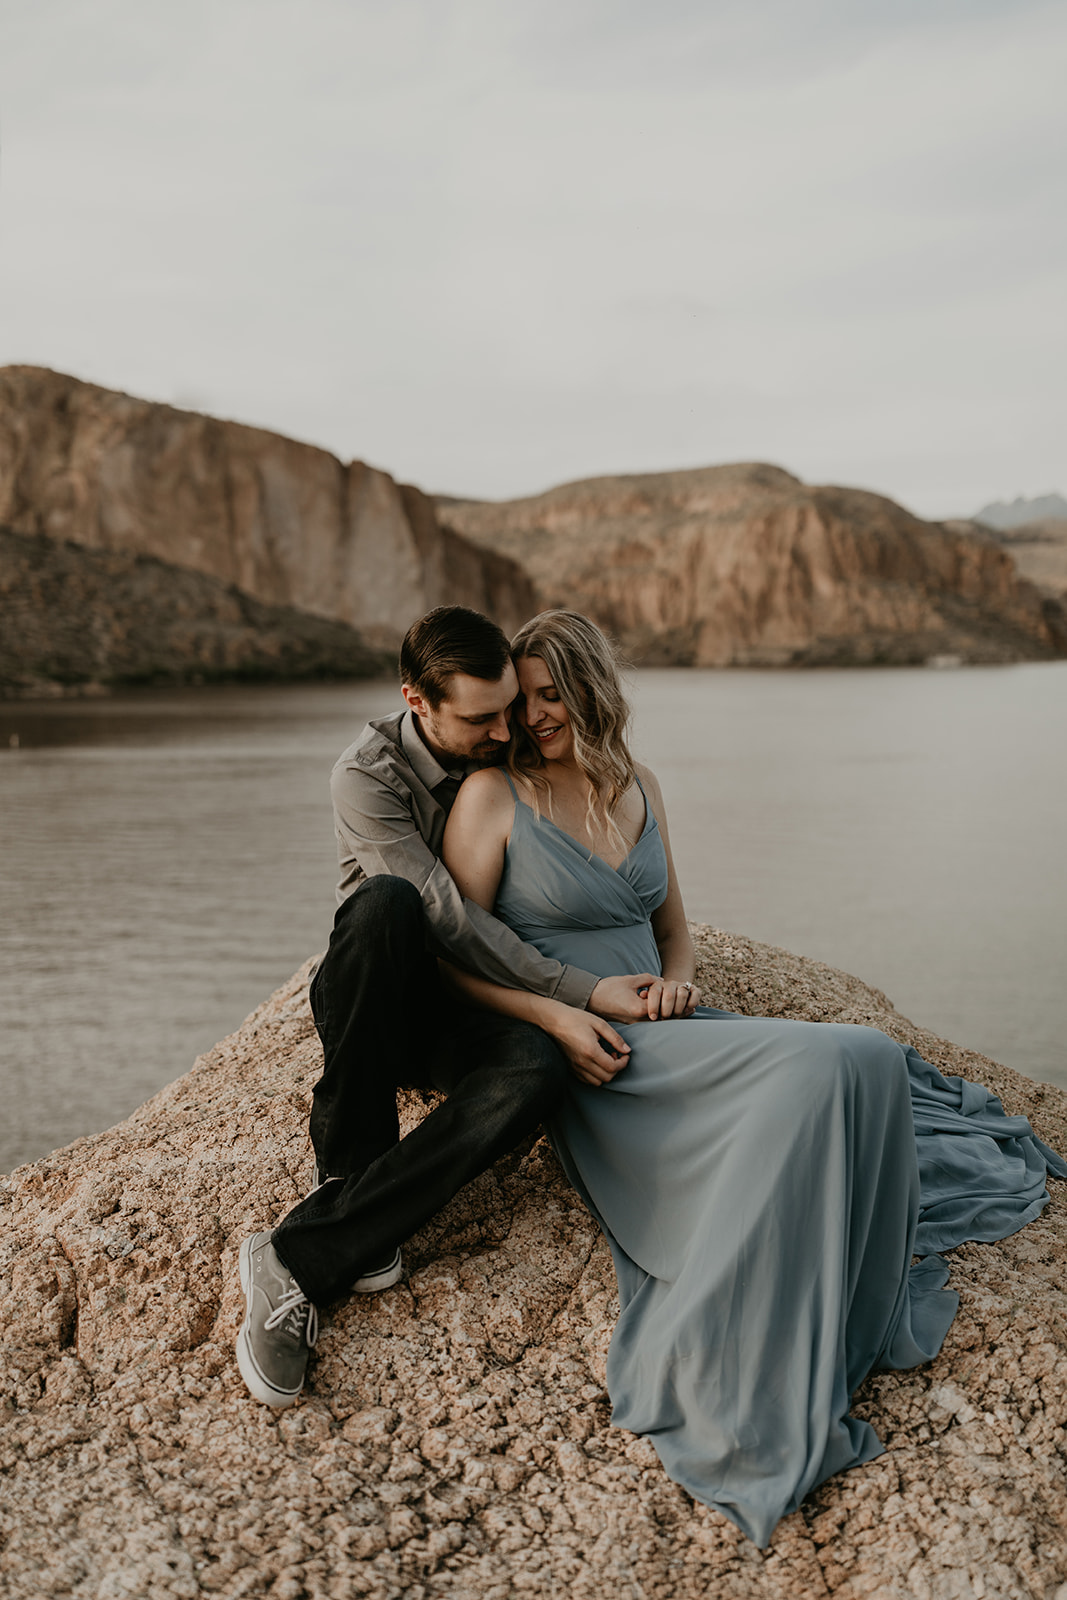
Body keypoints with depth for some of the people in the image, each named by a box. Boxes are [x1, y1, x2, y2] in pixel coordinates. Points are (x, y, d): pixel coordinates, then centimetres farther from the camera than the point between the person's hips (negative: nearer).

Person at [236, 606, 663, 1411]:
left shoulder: (516, 757, 0)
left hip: (466, 1011, 3)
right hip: (374, 1007, -3)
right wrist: (582, 990, -26)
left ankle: (301, 1258, -31)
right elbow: (449, 916, -23)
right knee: (387, 901, -37)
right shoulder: (369, 776, -14)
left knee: (536, 1069, -33)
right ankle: (349, 1167, -24)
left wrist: (555, 1011, -7)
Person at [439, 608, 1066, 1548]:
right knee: (810, 1074, -28)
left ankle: (853, 1315, -1)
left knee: (871, 1063, -15)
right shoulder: (493, 798, -6)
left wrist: (678, 981, -2)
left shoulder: (638, 789, 12)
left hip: (662, 1037, 6)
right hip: (584, 1060, -6)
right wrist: (562, 1019, -20)